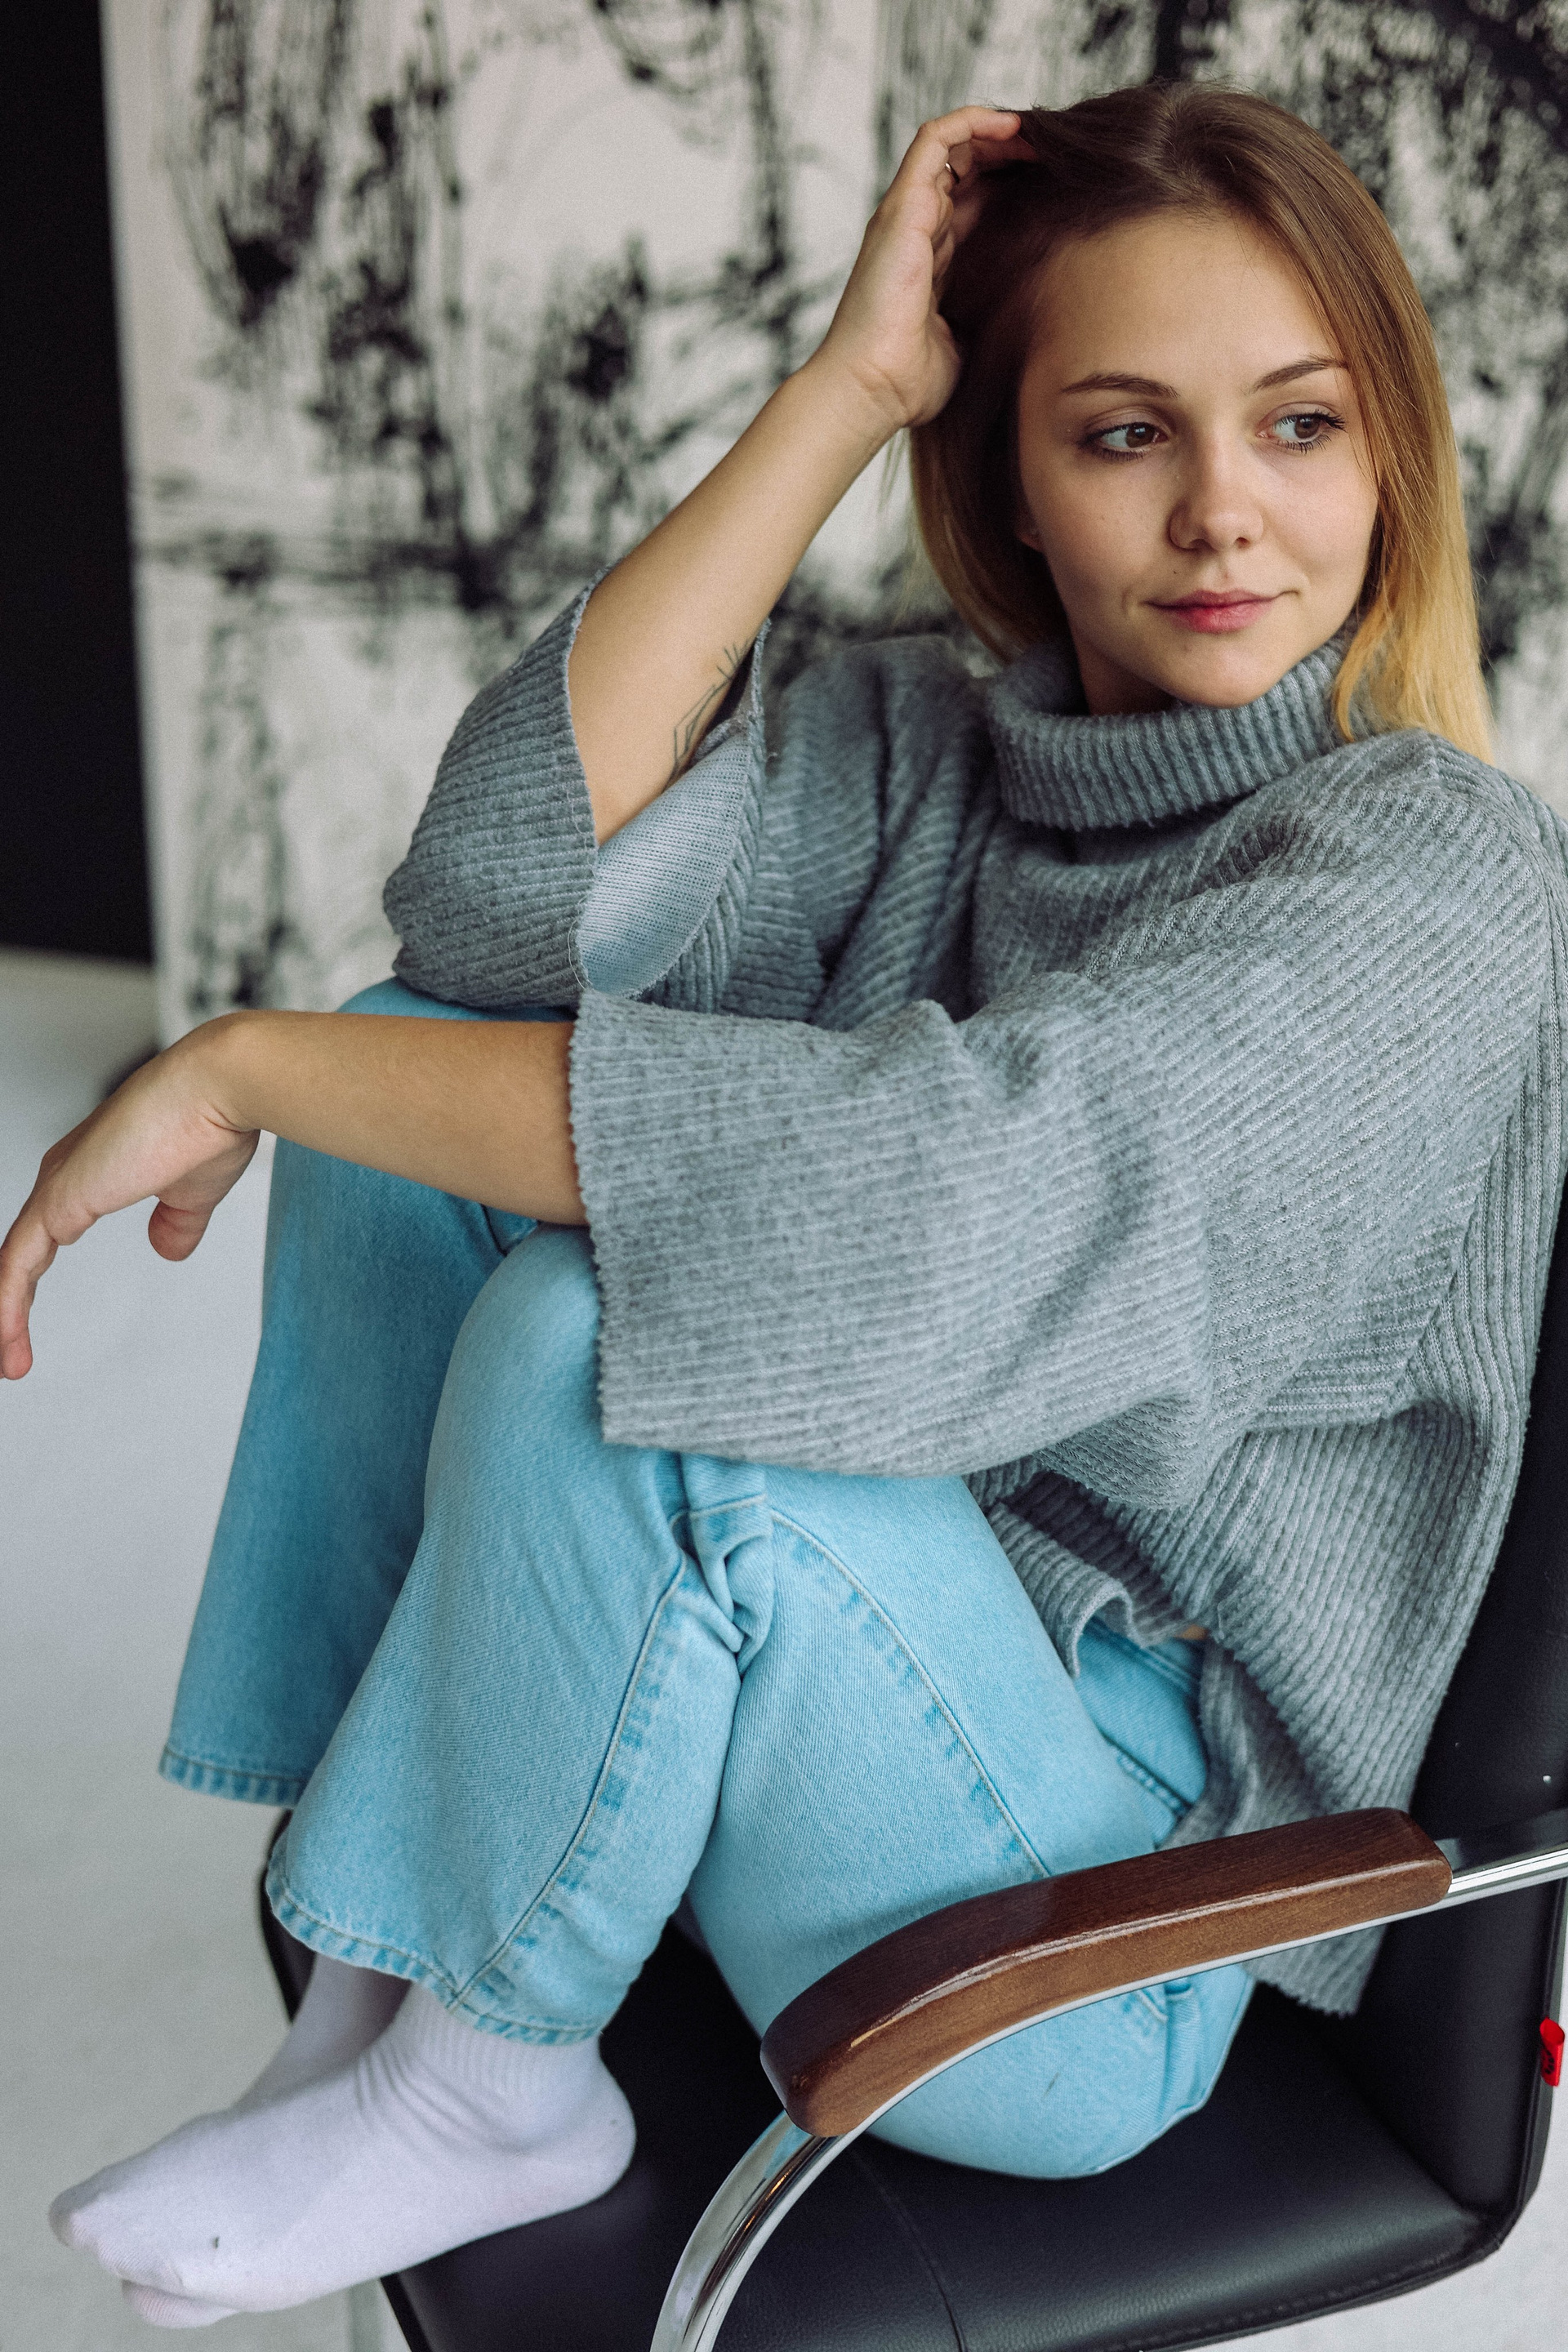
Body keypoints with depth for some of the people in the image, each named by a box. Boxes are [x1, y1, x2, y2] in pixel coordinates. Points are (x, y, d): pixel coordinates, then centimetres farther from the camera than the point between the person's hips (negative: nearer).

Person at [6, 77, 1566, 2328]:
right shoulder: (928, 746, 2)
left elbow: (935, 1184, -34)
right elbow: (507, 875, -15)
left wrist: (242, 1062, -26)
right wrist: (841, 390, -15)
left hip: (1096, 1954, -6)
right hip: (857, 1671, 6)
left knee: (588, 1340, -32)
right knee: (423, 1063, -8)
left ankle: (490, 2086, -3)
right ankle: (374, 1963, -2)